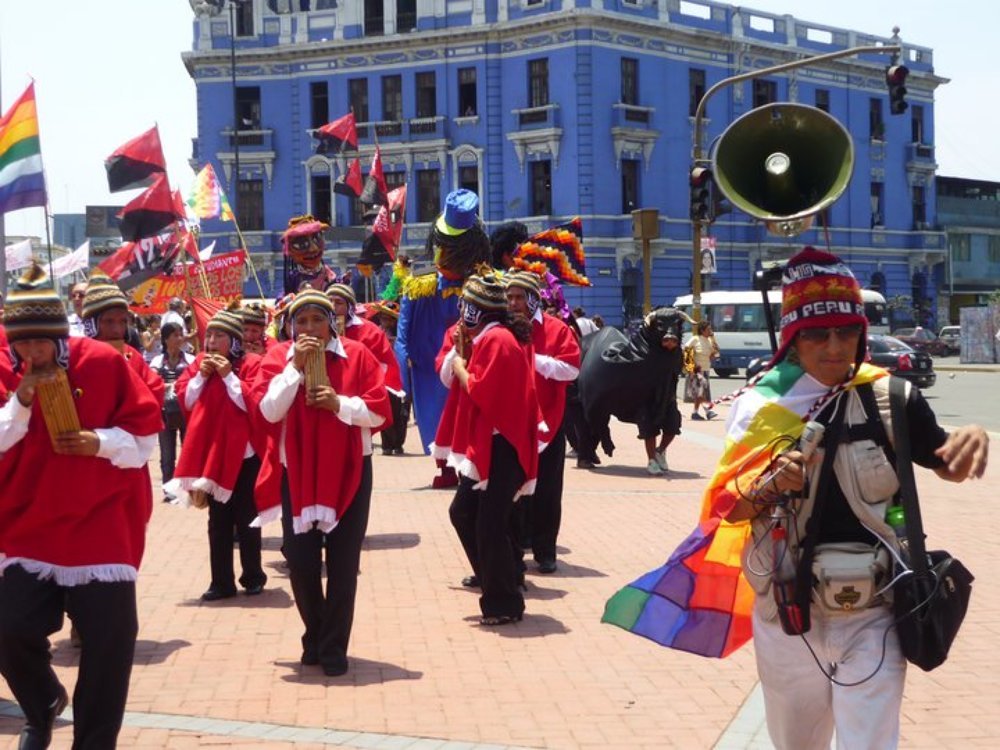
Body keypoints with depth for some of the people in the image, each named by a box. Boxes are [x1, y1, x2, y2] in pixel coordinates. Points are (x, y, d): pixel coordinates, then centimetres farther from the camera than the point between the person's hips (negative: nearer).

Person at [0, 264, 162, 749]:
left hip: (100, 525, -2)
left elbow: (145, 436, -1)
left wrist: (99, 443, -17)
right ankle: (42, 709, 26)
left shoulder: (103, 363, -7)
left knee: (108, 644, -2)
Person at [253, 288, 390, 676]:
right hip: (296, 473, 1)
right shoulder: (278, 357, 0)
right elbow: (269, 410, -13)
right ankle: (315, 637, 27)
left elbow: (379, 411, -6)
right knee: (300, 562, 5)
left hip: (349, 471, -1)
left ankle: (334, 648, 11)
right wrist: (295, 366, -17)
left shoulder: (357, 355, -3)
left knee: (342, 564, 1)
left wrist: (340, 403, -20)